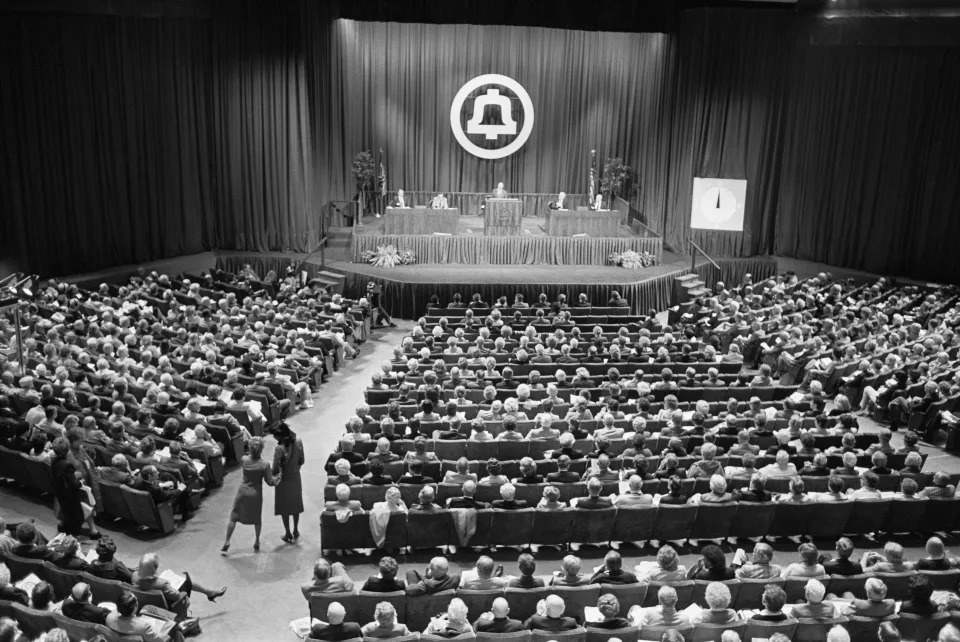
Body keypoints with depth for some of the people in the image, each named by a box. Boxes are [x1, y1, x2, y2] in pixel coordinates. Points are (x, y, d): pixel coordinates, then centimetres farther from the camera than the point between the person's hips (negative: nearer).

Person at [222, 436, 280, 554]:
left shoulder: (244, 460, -15)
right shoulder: (264, 465, -21)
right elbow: (270, 482, -14)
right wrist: (277, 479, 3)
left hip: (242, 492, 1)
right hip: (256, 495, -1)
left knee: (233, 517, 15)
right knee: (257, 519, 20)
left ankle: (226, 543, 16)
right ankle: (257, 542, 33)